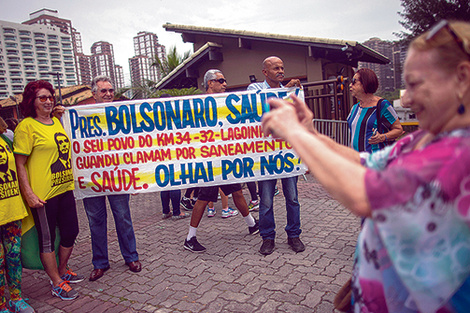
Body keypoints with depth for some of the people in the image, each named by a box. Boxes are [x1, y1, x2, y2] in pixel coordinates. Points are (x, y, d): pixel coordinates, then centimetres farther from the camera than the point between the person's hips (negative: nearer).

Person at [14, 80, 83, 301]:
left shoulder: (56, 121, 11)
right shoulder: (26, 126, -10)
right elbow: (19, 164, -13)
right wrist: (28, 193, -19)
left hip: (64, 189, 8)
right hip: (42, 194, -7)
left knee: (70, 232, 15)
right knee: (47, 239, 6)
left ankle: (62, 271, 37)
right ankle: (57, 283, 21)